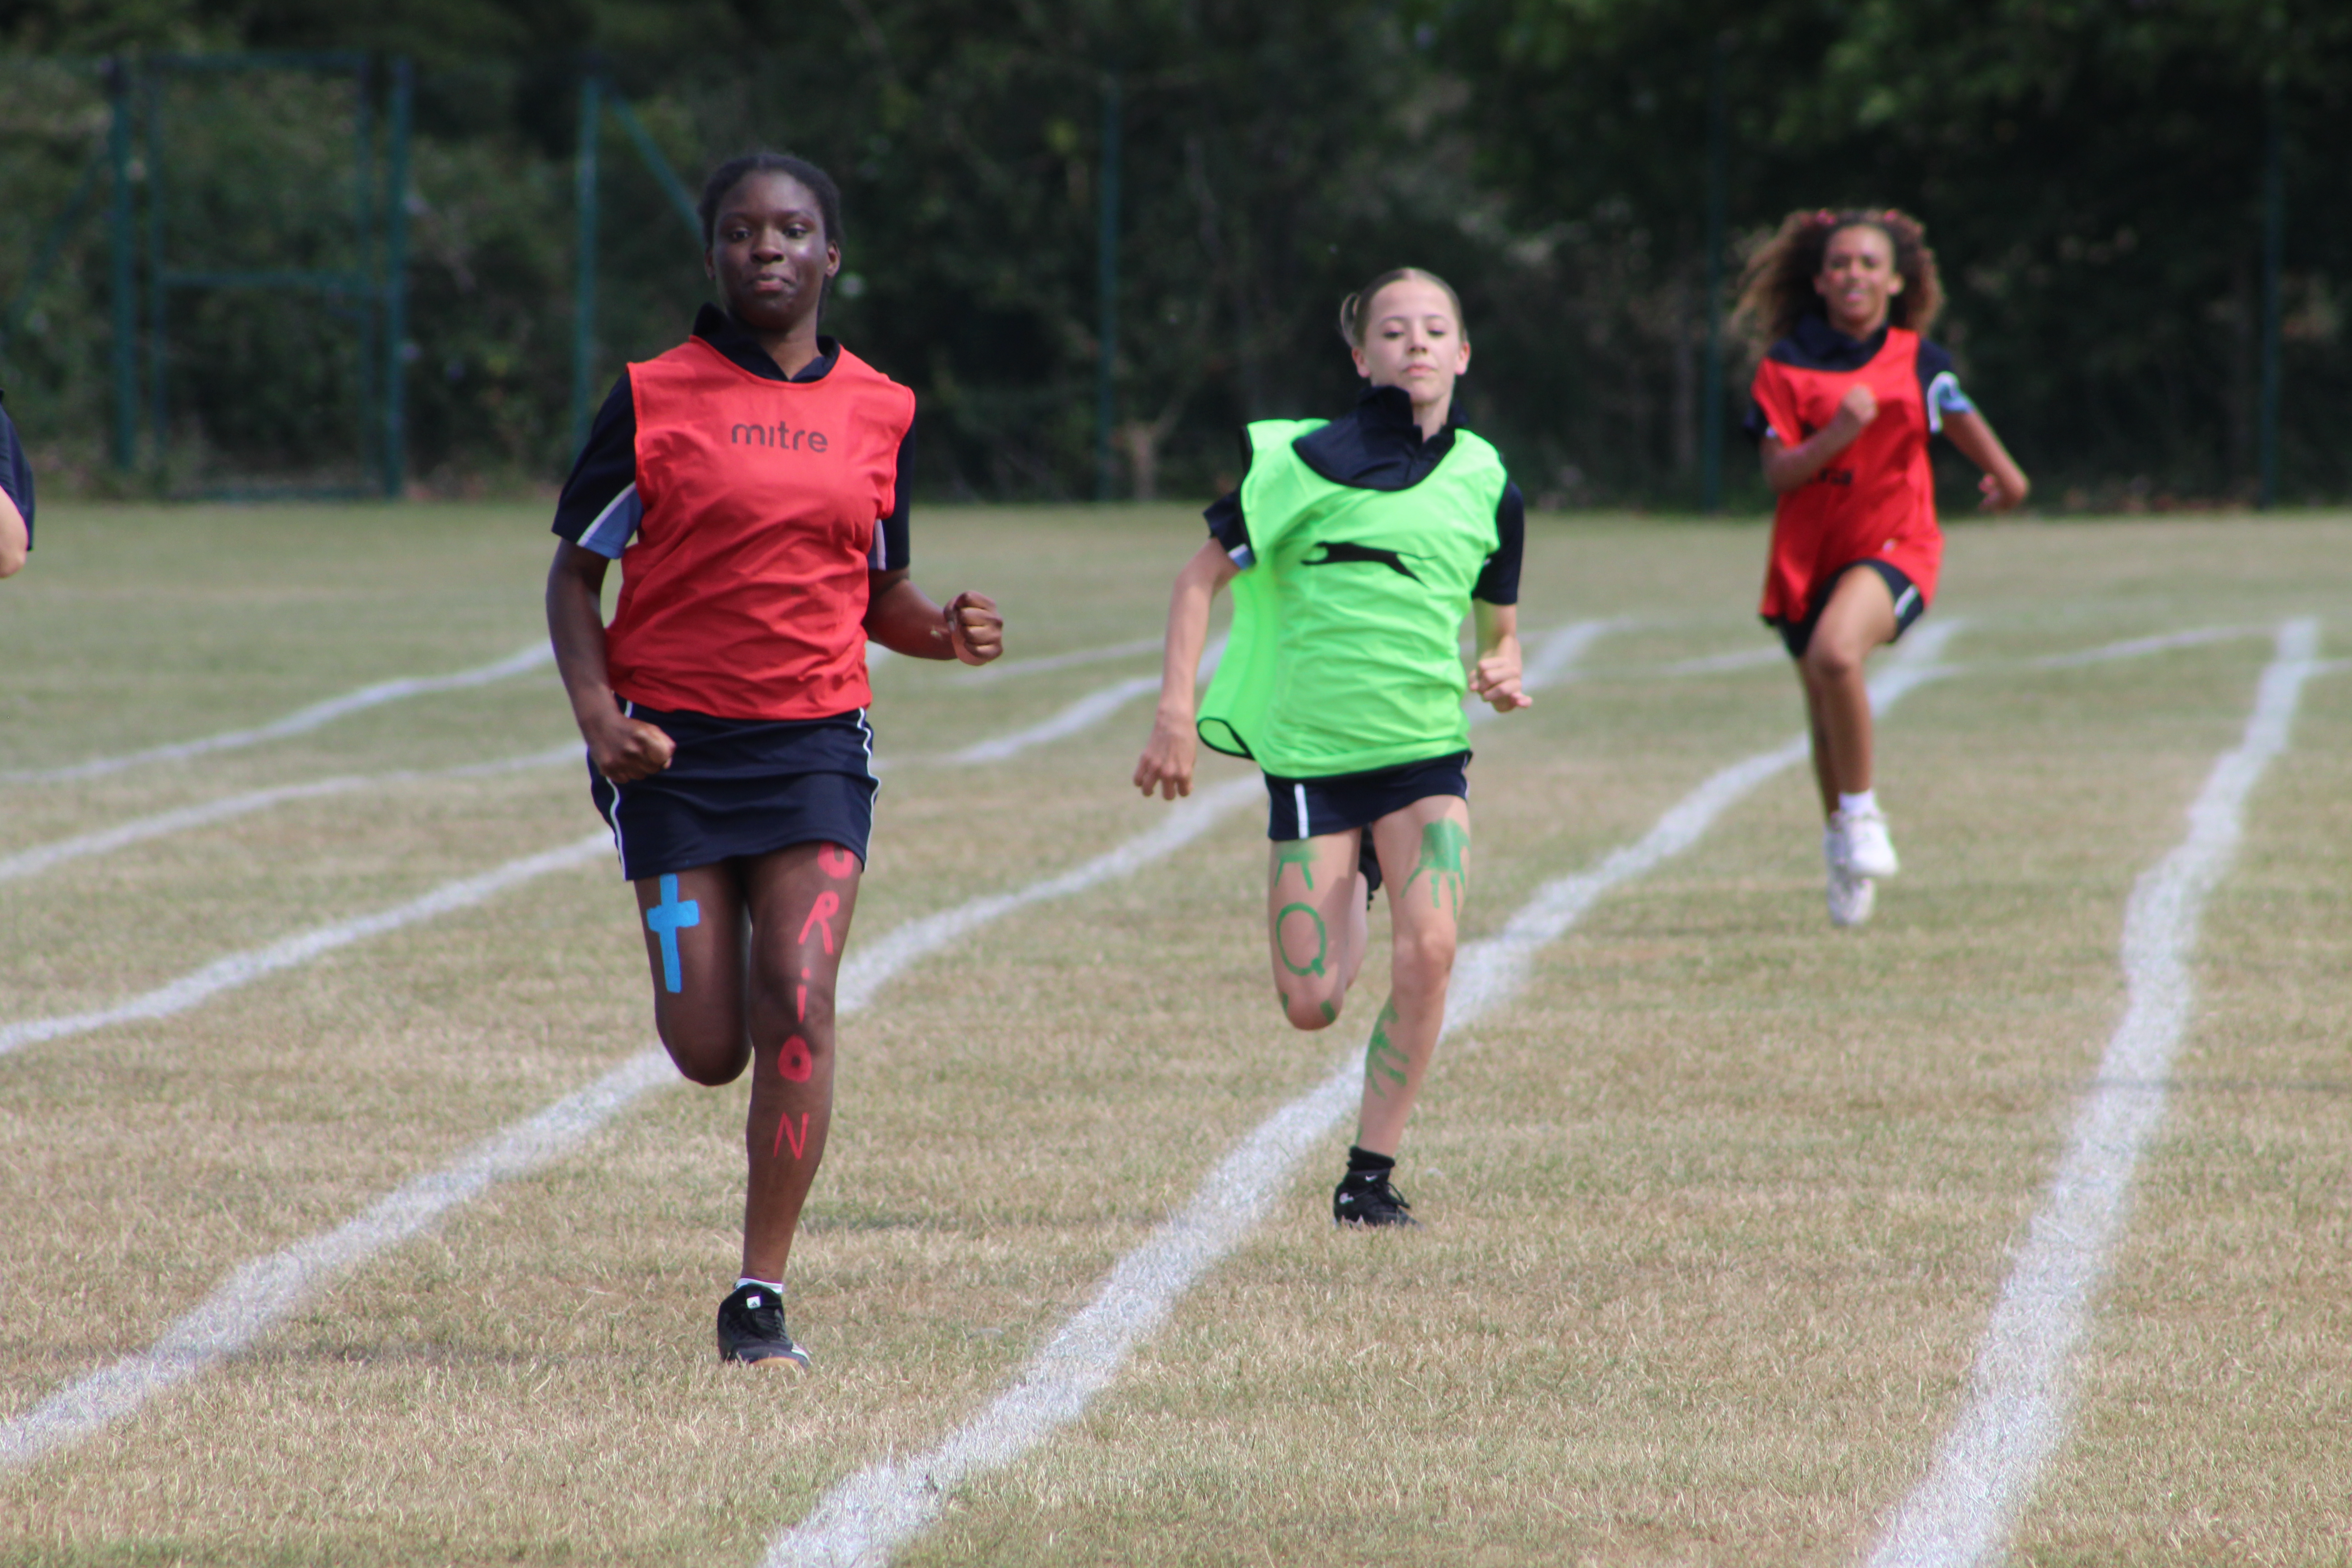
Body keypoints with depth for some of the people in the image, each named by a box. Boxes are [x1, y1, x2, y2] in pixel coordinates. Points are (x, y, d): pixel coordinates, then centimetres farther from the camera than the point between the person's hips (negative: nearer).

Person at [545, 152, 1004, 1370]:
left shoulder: (879, 412, 8)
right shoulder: (653, 400, 0)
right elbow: (574, 574, 4)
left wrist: (943, 631, -5)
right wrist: (595, 708, -12)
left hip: (816, 739, 1)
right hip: (674, 746, -1)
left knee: (796, 1002, -15)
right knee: (709, 1049, -3)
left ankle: (761, 1300, -8)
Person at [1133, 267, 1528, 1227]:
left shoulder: (1486, 487, 7)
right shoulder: (1308, 461, -4)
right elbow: (1204, 575, -2)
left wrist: (1500, 672, -5)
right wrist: (1176, 710, -10)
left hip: (1427, 750, 2)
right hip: (1308, 751, -2)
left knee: (1428, 952, -21)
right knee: (1310, 1006, -4)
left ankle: (1370, 1175, -8)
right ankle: (1352, 894, 34)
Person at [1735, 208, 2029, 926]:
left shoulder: (1918, 362, 0)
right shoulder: (1787, 366, -1)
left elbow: (1962, 421, 15)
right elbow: (1778, 473, -9)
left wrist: (2008, 480, 25)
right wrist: (1838, 434, -24)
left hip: (1894, 544, -2)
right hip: (1808, 556, 2)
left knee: (1836, 653, -32)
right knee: (1826, 717, 11)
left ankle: (1861, 813, -16)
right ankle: (1842, 842, 36)